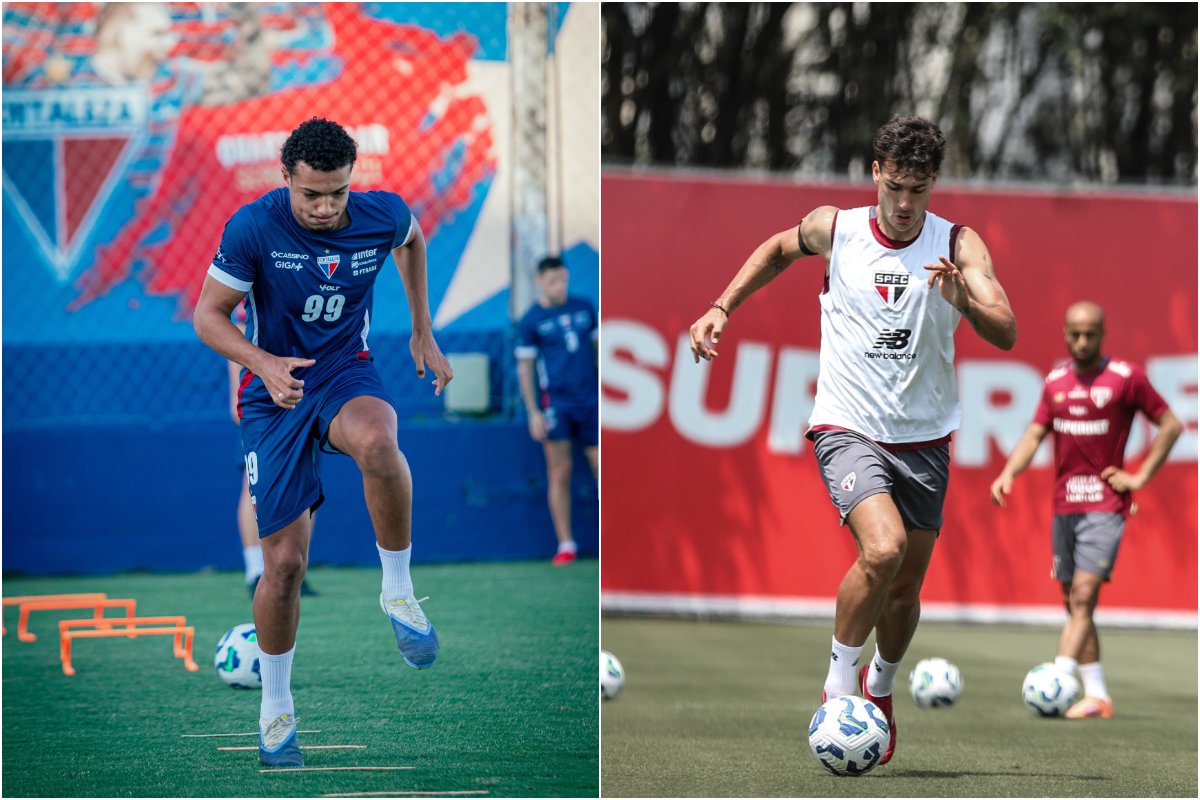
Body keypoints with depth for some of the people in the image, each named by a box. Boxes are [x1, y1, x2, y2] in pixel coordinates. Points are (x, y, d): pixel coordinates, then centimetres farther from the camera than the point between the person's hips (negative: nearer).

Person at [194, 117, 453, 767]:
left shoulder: (382, 215, -10)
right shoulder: (254, 227, -18)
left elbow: (411, 238, 16)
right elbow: (208, 315, -10)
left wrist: (423, 332, 17)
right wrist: (265, 364, -27)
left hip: (347, 372, 1)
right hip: (275, 390, -1)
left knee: (378, 444, -39)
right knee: (285, 562, -3)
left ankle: (398, 591, -17)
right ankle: (276, 709, 19)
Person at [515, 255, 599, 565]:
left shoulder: (584, 308, 10)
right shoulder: (531, 320, 1)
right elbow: (524, 368, 1)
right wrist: (533, 412, -5)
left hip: (591, 400, 3)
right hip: (555, 403, -3)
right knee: (560, 473, -3)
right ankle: (565, 544, 1)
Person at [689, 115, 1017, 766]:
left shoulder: (958, 245, -6)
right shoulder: (833, 228, -5)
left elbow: (1006, 334, -16)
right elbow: (778, 250, 19)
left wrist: (963, 303, -36)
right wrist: (721, 309, 11)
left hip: (924, 438, 2)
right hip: (848, 428, -2)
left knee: (905, 589, 9)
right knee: (882, 549, -27)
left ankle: (881, 686, 40)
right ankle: (838, 687, -8)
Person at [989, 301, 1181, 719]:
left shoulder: (1125, 377, -5)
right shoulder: (1056, 381, 11)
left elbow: (1171, 425, 1)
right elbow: (1034, 434, 10)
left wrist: (1140, 478, -4)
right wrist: (1008, 474, -8)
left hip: (1104, 506, -6)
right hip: (1064, 506, 6)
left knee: (1083, 595, -16)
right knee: (1074, 603, 8)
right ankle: (1097, 696, 15)